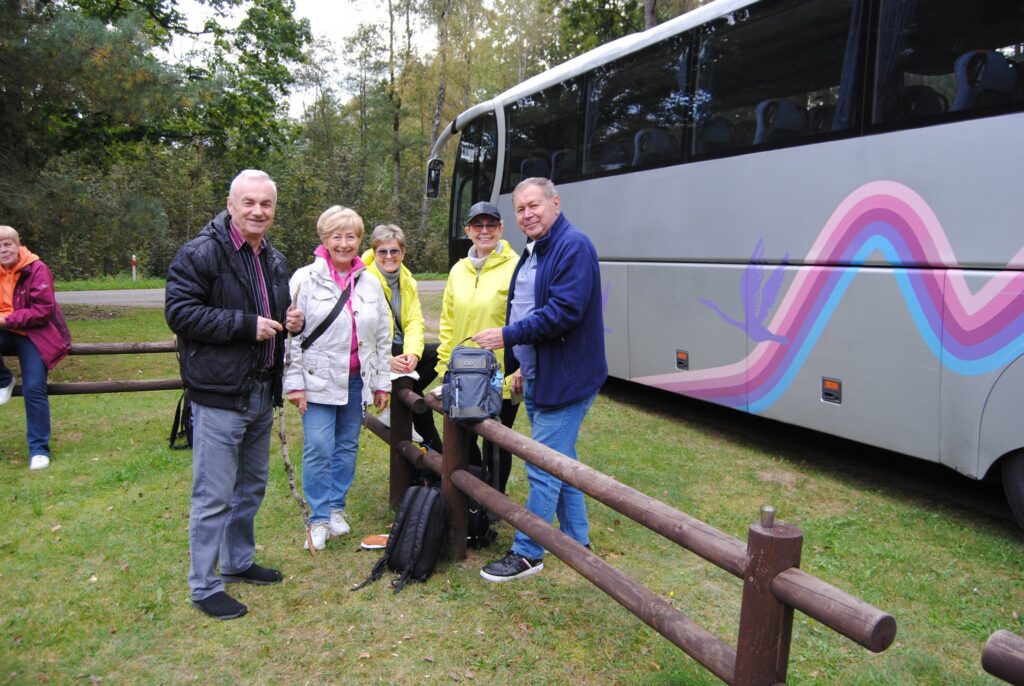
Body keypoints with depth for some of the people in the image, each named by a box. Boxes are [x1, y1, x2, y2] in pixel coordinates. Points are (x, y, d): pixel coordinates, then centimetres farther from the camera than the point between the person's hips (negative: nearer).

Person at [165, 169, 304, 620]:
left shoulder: (274, 261, 14)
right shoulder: (200, 253, -12)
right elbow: (179, 311, -19)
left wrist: (291, 322, 3)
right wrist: (246, 325, -22)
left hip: (261, 394, 8)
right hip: (219, 394, -8)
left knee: (252, 486, 20)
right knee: (214, 496, -2)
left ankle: (238, 562, 37)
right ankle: (204, 587, 13)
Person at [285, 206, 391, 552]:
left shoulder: (370, 284, 7)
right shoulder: (306, 279, -6)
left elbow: (382, 338, 12)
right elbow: (291, 335, -6)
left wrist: (382, 383, 11)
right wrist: (294, 383, -10)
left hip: (356, 380, 4)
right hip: (318, 381, -4)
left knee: (347, 447, 12)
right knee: (318, 449, -6)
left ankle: (336, 507, 27)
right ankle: (319, 519, 8)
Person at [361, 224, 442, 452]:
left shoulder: (408, 281, 9)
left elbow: (414, 321, 0)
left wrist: (412, 353, -19)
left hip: (399, 349, 7)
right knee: (406, 374, -30)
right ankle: (430, 442, -10)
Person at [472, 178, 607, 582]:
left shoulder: (573, 246, -16)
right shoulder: (533, 251, 15)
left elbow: (564, 311, -26)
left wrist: (509, 336, -21)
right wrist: (521, 365, 23)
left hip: (564, 380, -10)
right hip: (538, 379, 10)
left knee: (543, 469, -3)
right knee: (562, 462, 17)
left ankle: (527, 554, 10)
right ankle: (576, 540, 31)